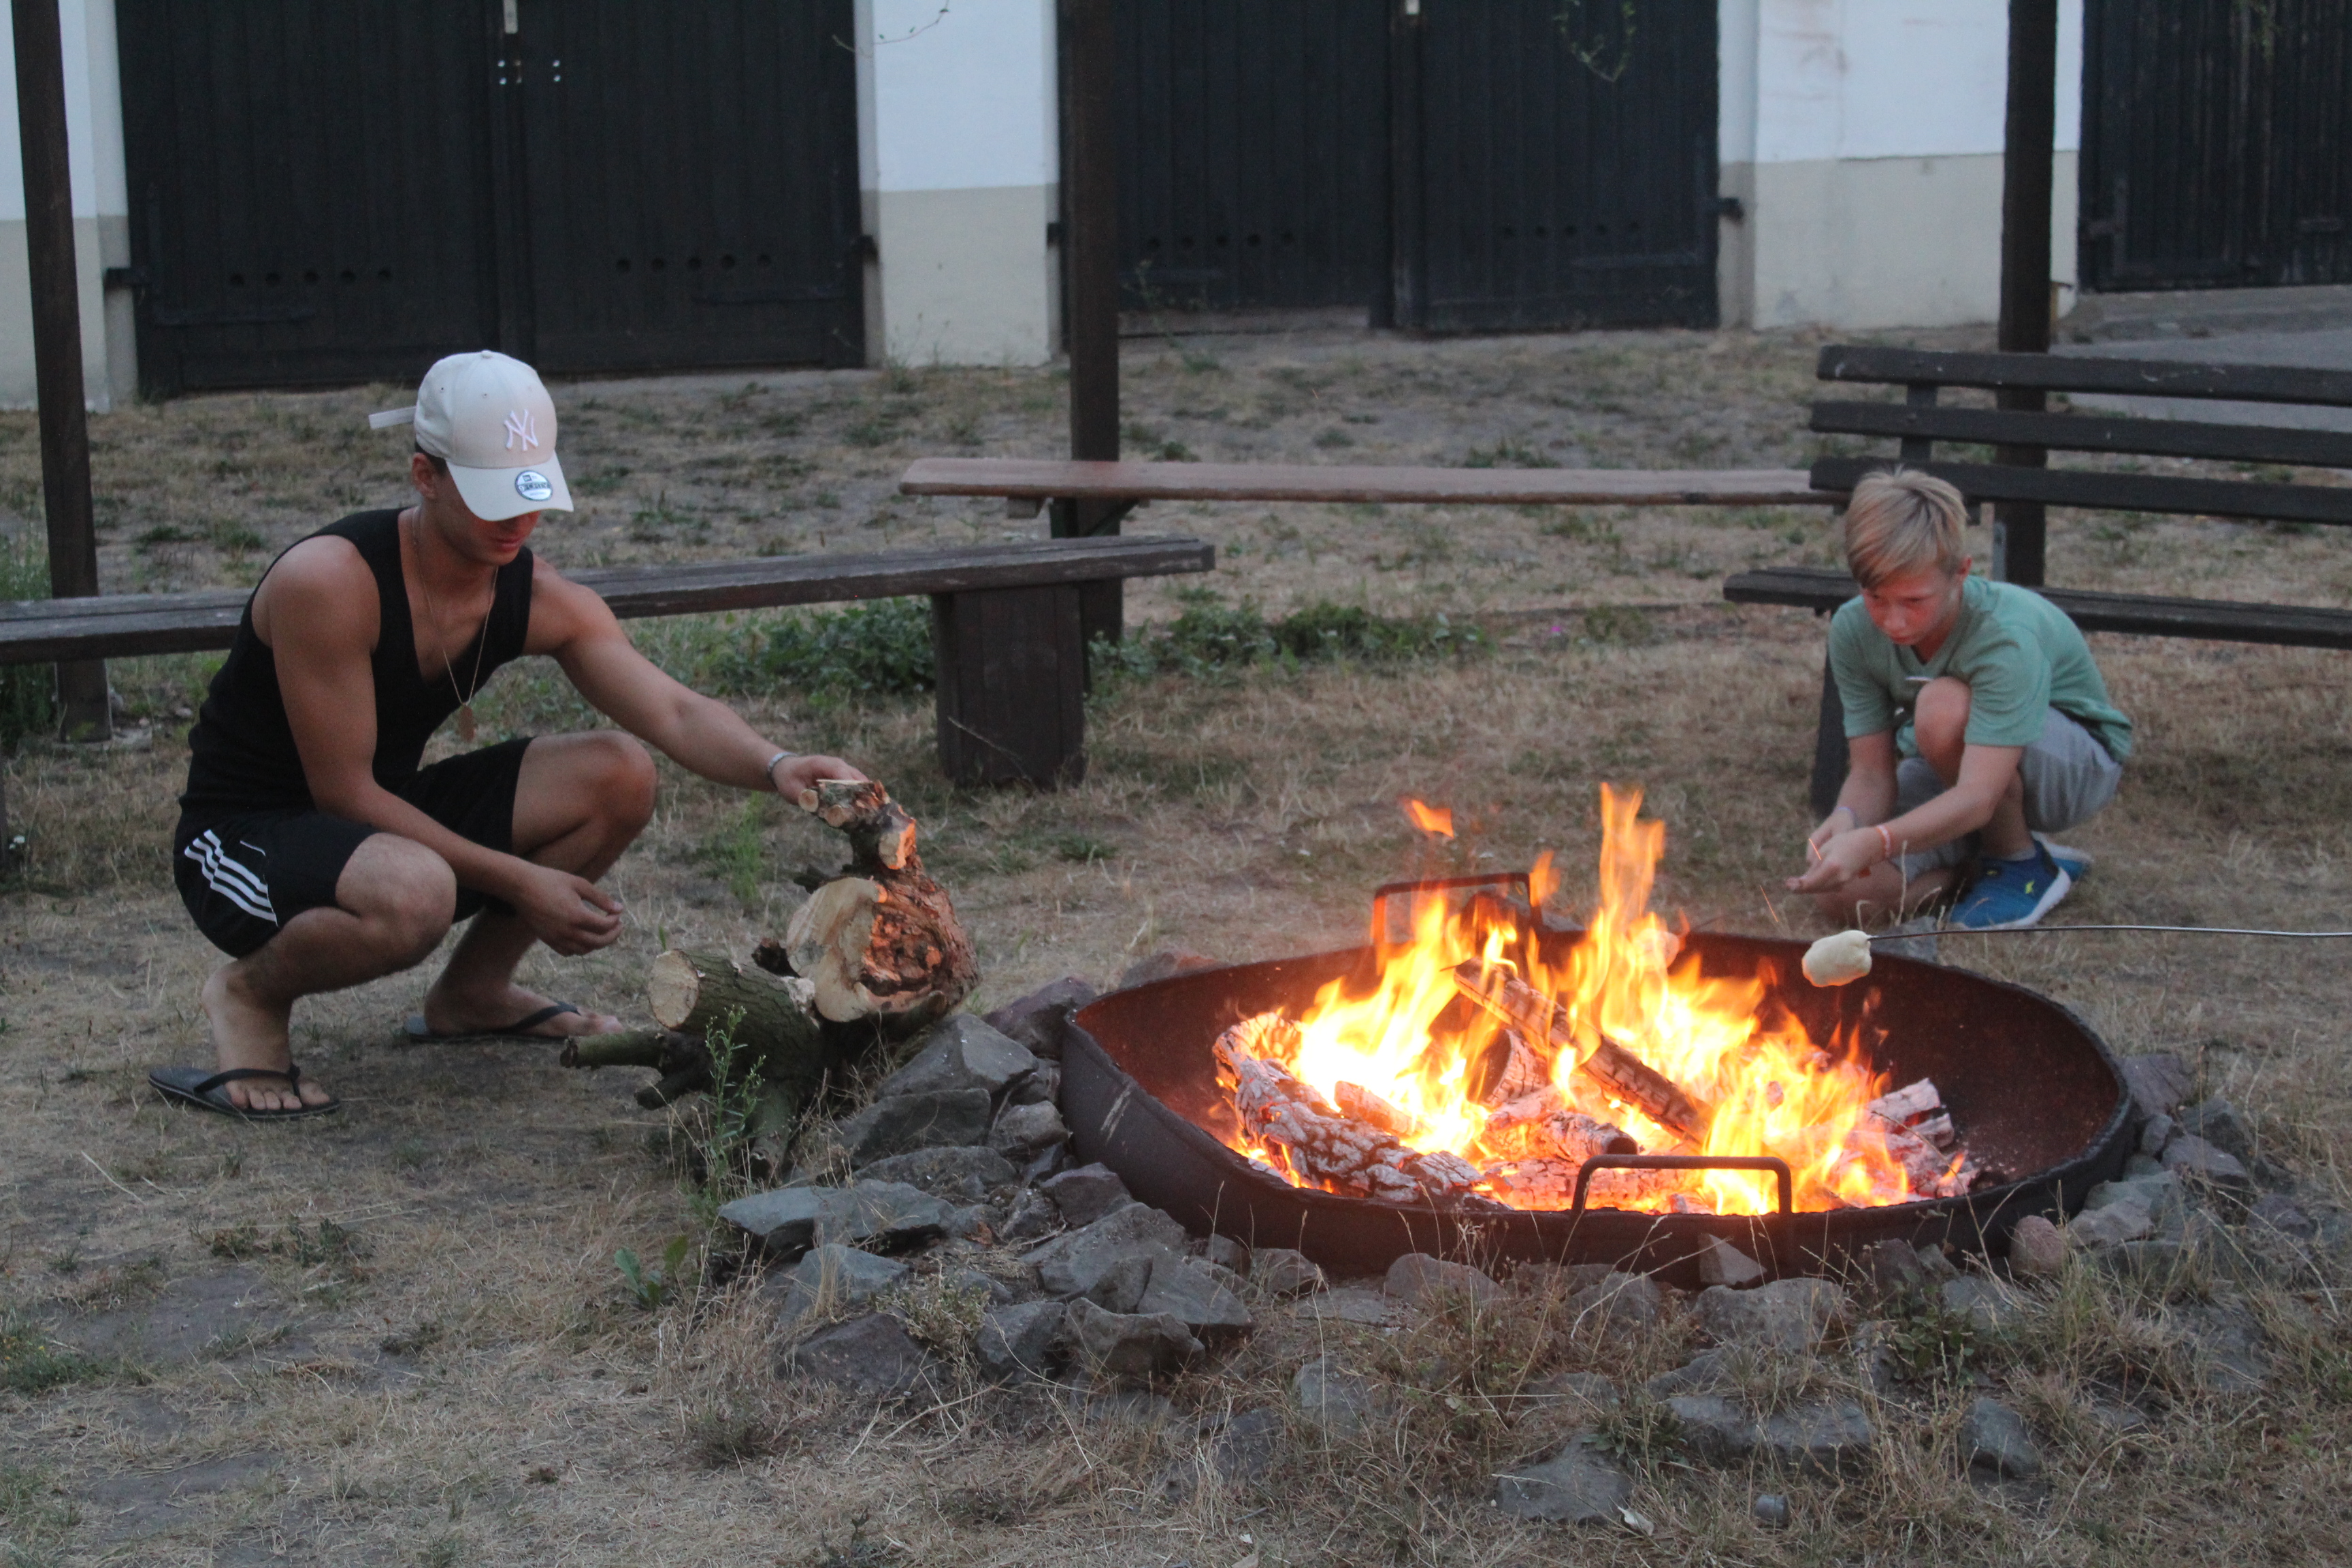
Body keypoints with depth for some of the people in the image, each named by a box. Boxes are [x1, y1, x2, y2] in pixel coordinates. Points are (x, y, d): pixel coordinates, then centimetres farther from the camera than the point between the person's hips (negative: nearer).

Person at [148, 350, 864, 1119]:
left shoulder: (540, 600, -7)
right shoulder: (329, 582, -27)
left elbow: (675, 713, -14)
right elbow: (344, 792, -24)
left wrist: (774, 766, -36)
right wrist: (518, 883, -26)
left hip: (386, 821, 7)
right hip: (243, 838, -7)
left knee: (618, 777, -9)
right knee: (414, 893, -40)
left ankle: (472, 991, 11)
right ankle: (249, 992, -6)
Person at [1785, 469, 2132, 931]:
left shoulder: (2008, 636, -35)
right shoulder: (1854, 630, -18)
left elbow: (1978, 796, -43)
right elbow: (1871, 772, -15)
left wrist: (1873, 842, -59)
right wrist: (1846, 821, -40)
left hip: (2078, 765, -5)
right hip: (1952, 772, 5)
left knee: (1945, 706, -37)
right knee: (1841, 895, -20)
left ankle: (2024, 864, -12)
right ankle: (1992, 851, 6)